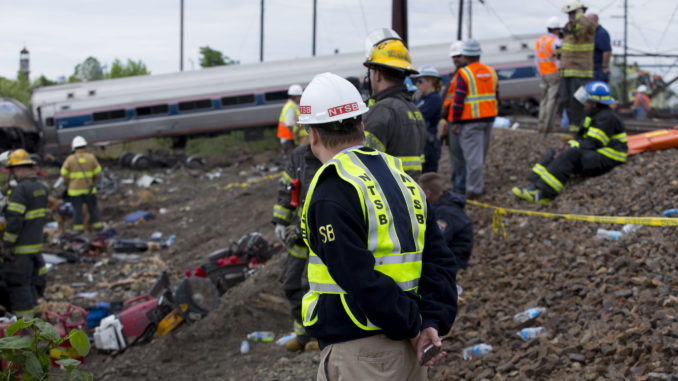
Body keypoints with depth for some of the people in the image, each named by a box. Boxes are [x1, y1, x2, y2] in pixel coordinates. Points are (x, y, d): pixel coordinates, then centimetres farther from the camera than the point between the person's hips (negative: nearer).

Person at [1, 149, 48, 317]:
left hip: (21, 247, -8)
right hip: (36, 244, 8)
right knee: (32, 281, 18)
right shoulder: (41, 188, 9)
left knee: (18, 284, 0)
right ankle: (32, 310, 27)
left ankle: (23, 317, 3)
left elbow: (14, 220, -22)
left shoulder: (21, 189, -19)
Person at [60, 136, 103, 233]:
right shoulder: (91, 158, -3)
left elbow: (64, 174, -2)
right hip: (89, 188, 1)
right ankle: (97, 226, 16)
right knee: (93, 208, 12)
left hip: (75, 189, -1)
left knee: (77, 209, 5)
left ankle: (78, 228, 6)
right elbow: (98, 173, -2)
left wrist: (69, 183, 15)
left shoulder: (70, 159, -5)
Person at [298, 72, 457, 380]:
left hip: (358, 355, -8)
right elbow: (438, 259, 7)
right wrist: (433, 322, -1)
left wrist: (413, 326, -9)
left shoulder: (331, 195, -15)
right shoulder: (402, 179, 11)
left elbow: (363, 280, -21)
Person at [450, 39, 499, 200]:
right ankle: (478, 185, 27)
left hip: (471, 121, -7)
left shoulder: (464, 74, -12)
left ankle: (474, 189, -4)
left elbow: (458, 100, -13)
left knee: (473, 155, -5)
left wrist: (455, 122, -8)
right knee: (481, 154, 17)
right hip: (488, 119, 7)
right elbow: (496, 96, 14)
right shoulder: (491, 72, 9)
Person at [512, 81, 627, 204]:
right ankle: (535, 187, -15)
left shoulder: (606, 118, -15)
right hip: (594, 153, 11)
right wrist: (569, 144, -3)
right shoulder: (594, 115, 18)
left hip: (606, 160, -11)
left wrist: (570, 147, -19)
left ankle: (544, 194, -38)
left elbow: (593, 143, -21)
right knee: (553, 154, 2)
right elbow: (583, 137, 17)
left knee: (571, 155, -33)